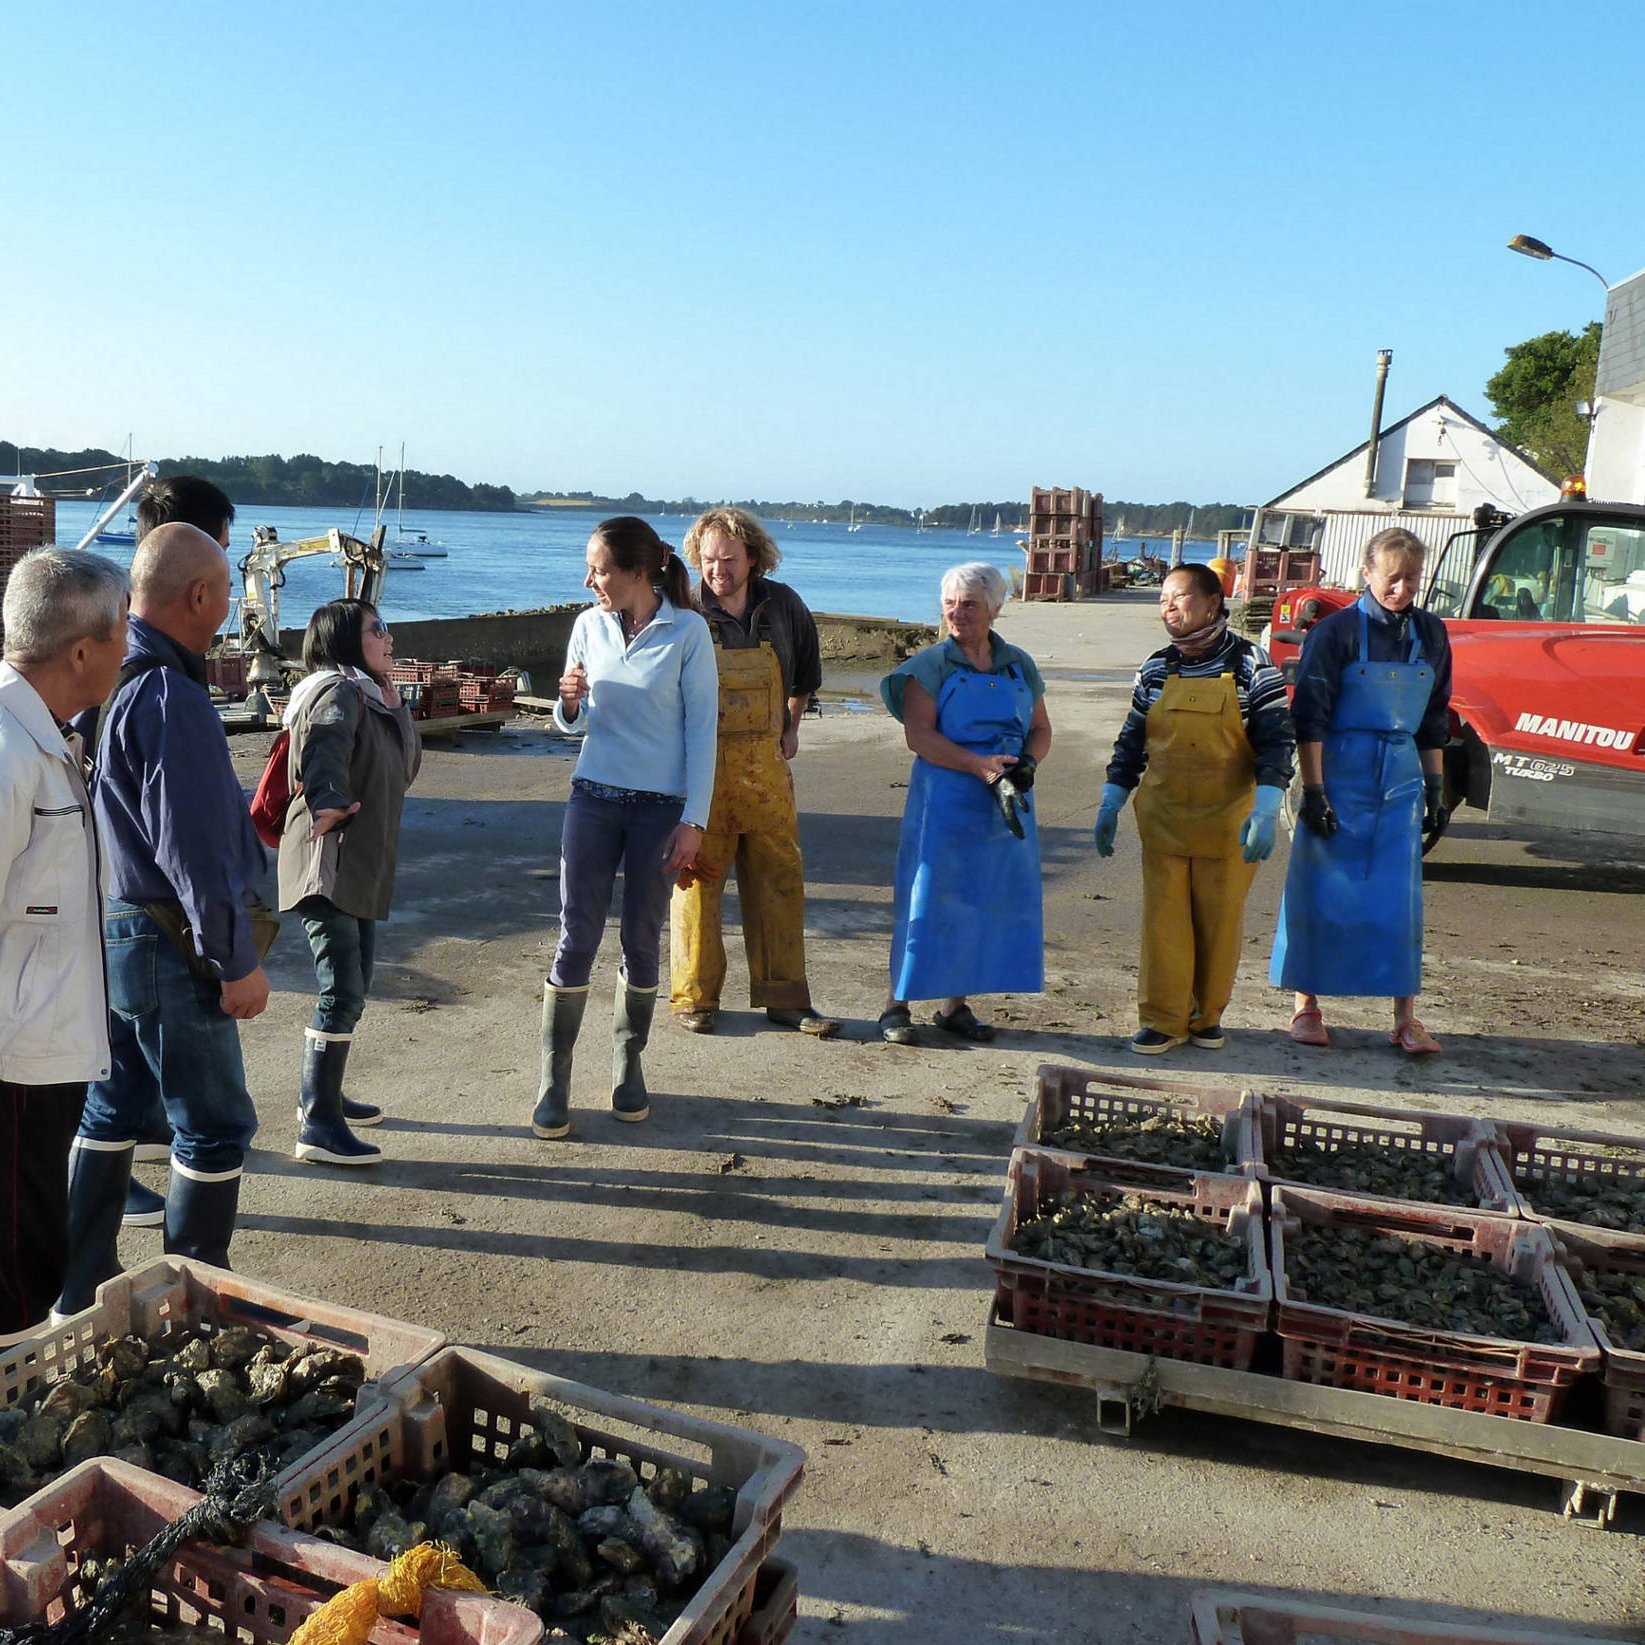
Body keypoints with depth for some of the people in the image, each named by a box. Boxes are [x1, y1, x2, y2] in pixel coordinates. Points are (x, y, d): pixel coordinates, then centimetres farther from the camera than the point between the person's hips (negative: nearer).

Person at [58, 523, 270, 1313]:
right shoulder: (168, 698, -23)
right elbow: (193, 852, -23)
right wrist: (239, 962, -16)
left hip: (109, 932, 9)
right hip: (168, 944, -9)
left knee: (109, 1108, 19)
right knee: (213, 1128, 5)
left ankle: (80, 1287, 30)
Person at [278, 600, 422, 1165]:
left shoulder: (368, 695, 18)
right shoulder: (340, 691, -11)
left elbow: (405, 768, 13)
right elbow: (324, 746, -32)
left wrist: (394, 707, 3)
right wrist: (330, 801, -43)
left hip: (362, 865, 10)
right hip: (329, 864, -10)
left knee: (353, 987, 19)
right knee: (342, 993, -12)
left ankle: (322, 1094, 33)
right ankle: (318, 1126, -7)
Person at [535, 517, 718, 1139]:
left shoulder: (687, 631, -7)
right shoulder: (589, 625, 4)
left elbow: (702, 730, -5)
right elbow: (573, 724, 14)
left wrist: (693, 820, -9)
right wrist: (569, 702, -10)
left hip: (660, 805, -2)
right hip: (594, 798, 3)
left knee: (642, 942, 8)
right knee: (576, 938, 0)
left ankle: (628, 1065, 26)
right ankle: (554, 1079, 10)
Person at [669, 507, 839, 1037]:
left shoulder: (782, 605, 5)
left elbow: (805, 671, 23)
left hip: (766, 766, 3)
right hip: (701, 767, -3)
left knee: (779, 882, 6)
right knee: (697, 879, 1)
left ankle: (785, 998, 15)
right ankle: (693, 998, 14)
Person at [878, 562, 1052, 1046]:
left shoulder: (1019, 666, 11)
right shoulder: (931, 665, -2)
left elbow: (1041, 730, 14)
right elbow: (919, 735, -12)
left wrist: (1027, 763, -9)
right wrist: (981, 766, -22)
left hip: (1006, 807, 4)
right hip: (943, 803, -4)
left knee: (990, 901, 6)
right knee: (928, 900, -3)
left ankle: (956, 1005, 18)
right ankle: (897, 1005, 7)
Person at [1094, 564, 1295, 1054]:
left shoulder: (1250, 664, -5)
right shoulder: (1156, 669, 5)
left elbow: (1275, 741, -8)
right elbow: (1131, 741, 11)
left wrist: (1265, 812, -17)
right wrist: (1110, 804, 6)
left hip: (1228, 823, -2)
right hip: (1163, 820, 3)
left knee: (1220, 921, 7)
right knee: (1163, 918, 3)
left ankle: (1208, 1014, 24)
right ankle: (1164, 1019, 13)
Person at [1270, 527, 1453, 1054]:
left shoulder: (1430, 634, 8)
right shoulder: (1336, 630, -7)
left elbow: (1434, 718, 16)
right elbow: (1309, 715, -9)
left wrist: (1435, 784, 13)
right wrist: (1313, 789, -13)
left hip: (1401, 781, 4)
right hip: (1340, 776, -4)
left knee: (1401, 898, 4)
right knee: (1321, 893, 3)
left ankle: (1405, 1020, 11)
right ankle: (1306, 1006, 15)